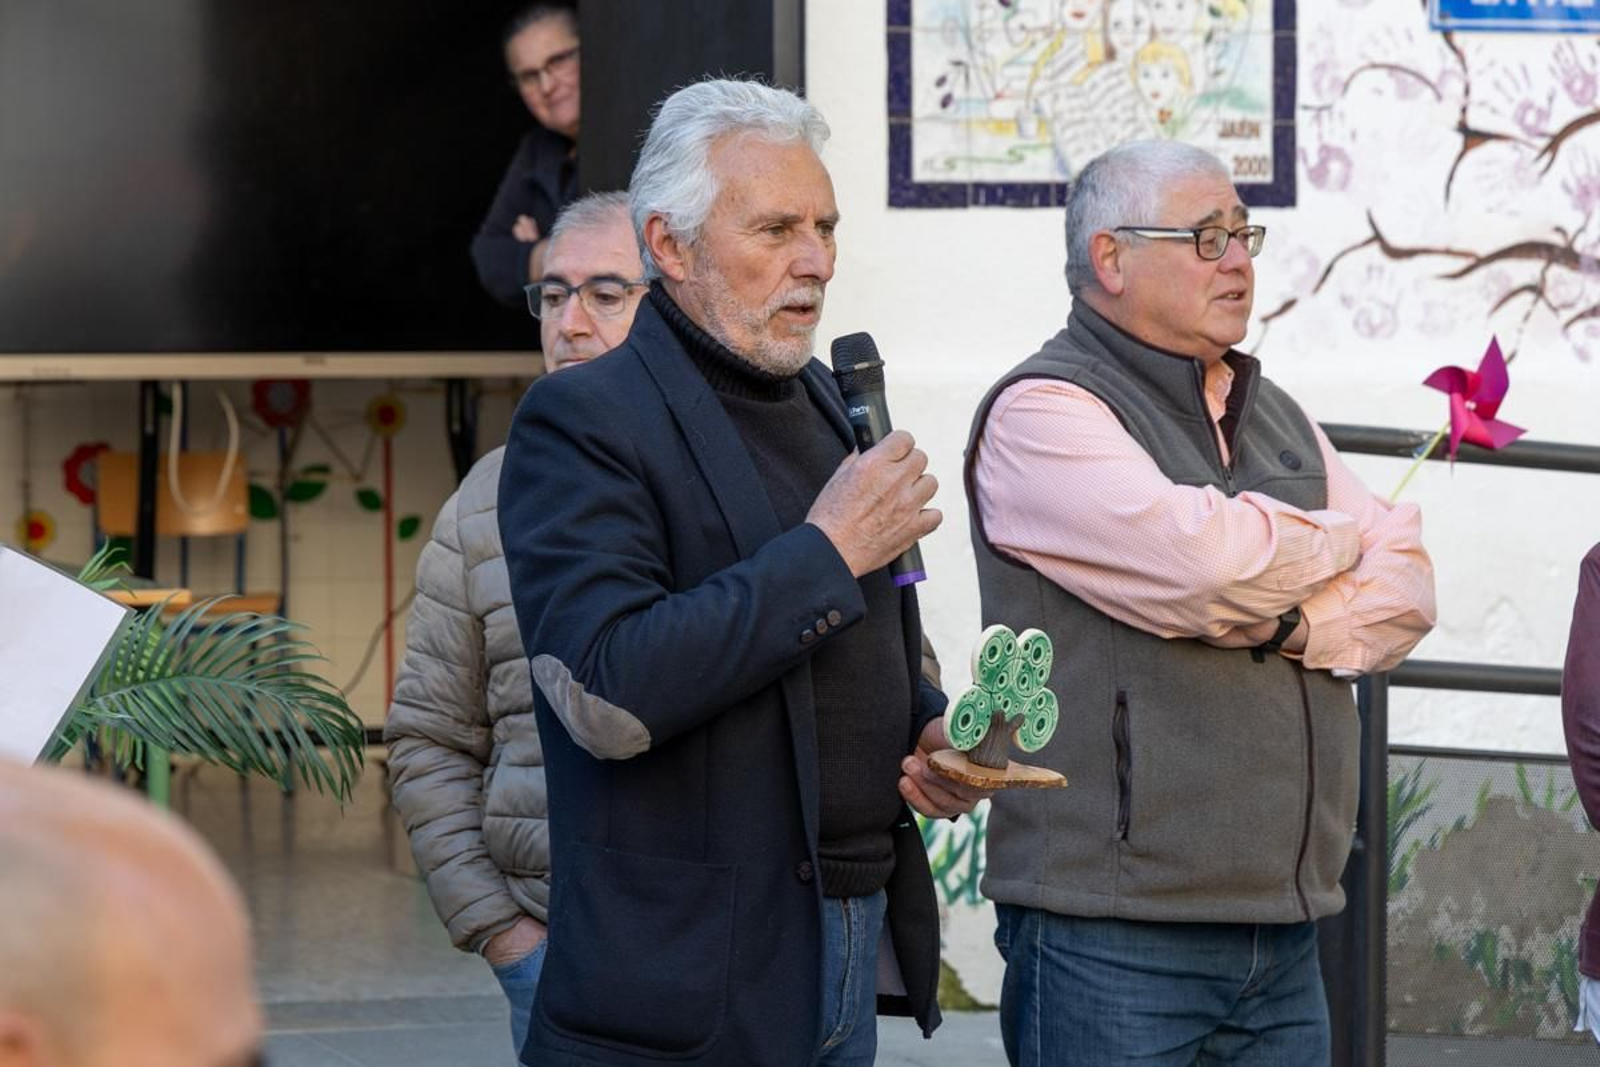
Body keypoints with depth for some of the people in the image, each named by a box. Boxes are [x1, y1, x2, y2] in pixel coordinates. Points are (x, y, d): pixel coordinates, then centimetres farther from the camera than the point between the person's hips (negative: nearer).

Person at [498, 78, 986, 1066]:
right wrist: (826, 550, -19)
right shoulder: (583, 422, -10)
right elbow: (607, 695, -24)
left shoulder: (824, 401, 14)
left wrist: (928, 732, 8)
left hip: (853, 951, 7)